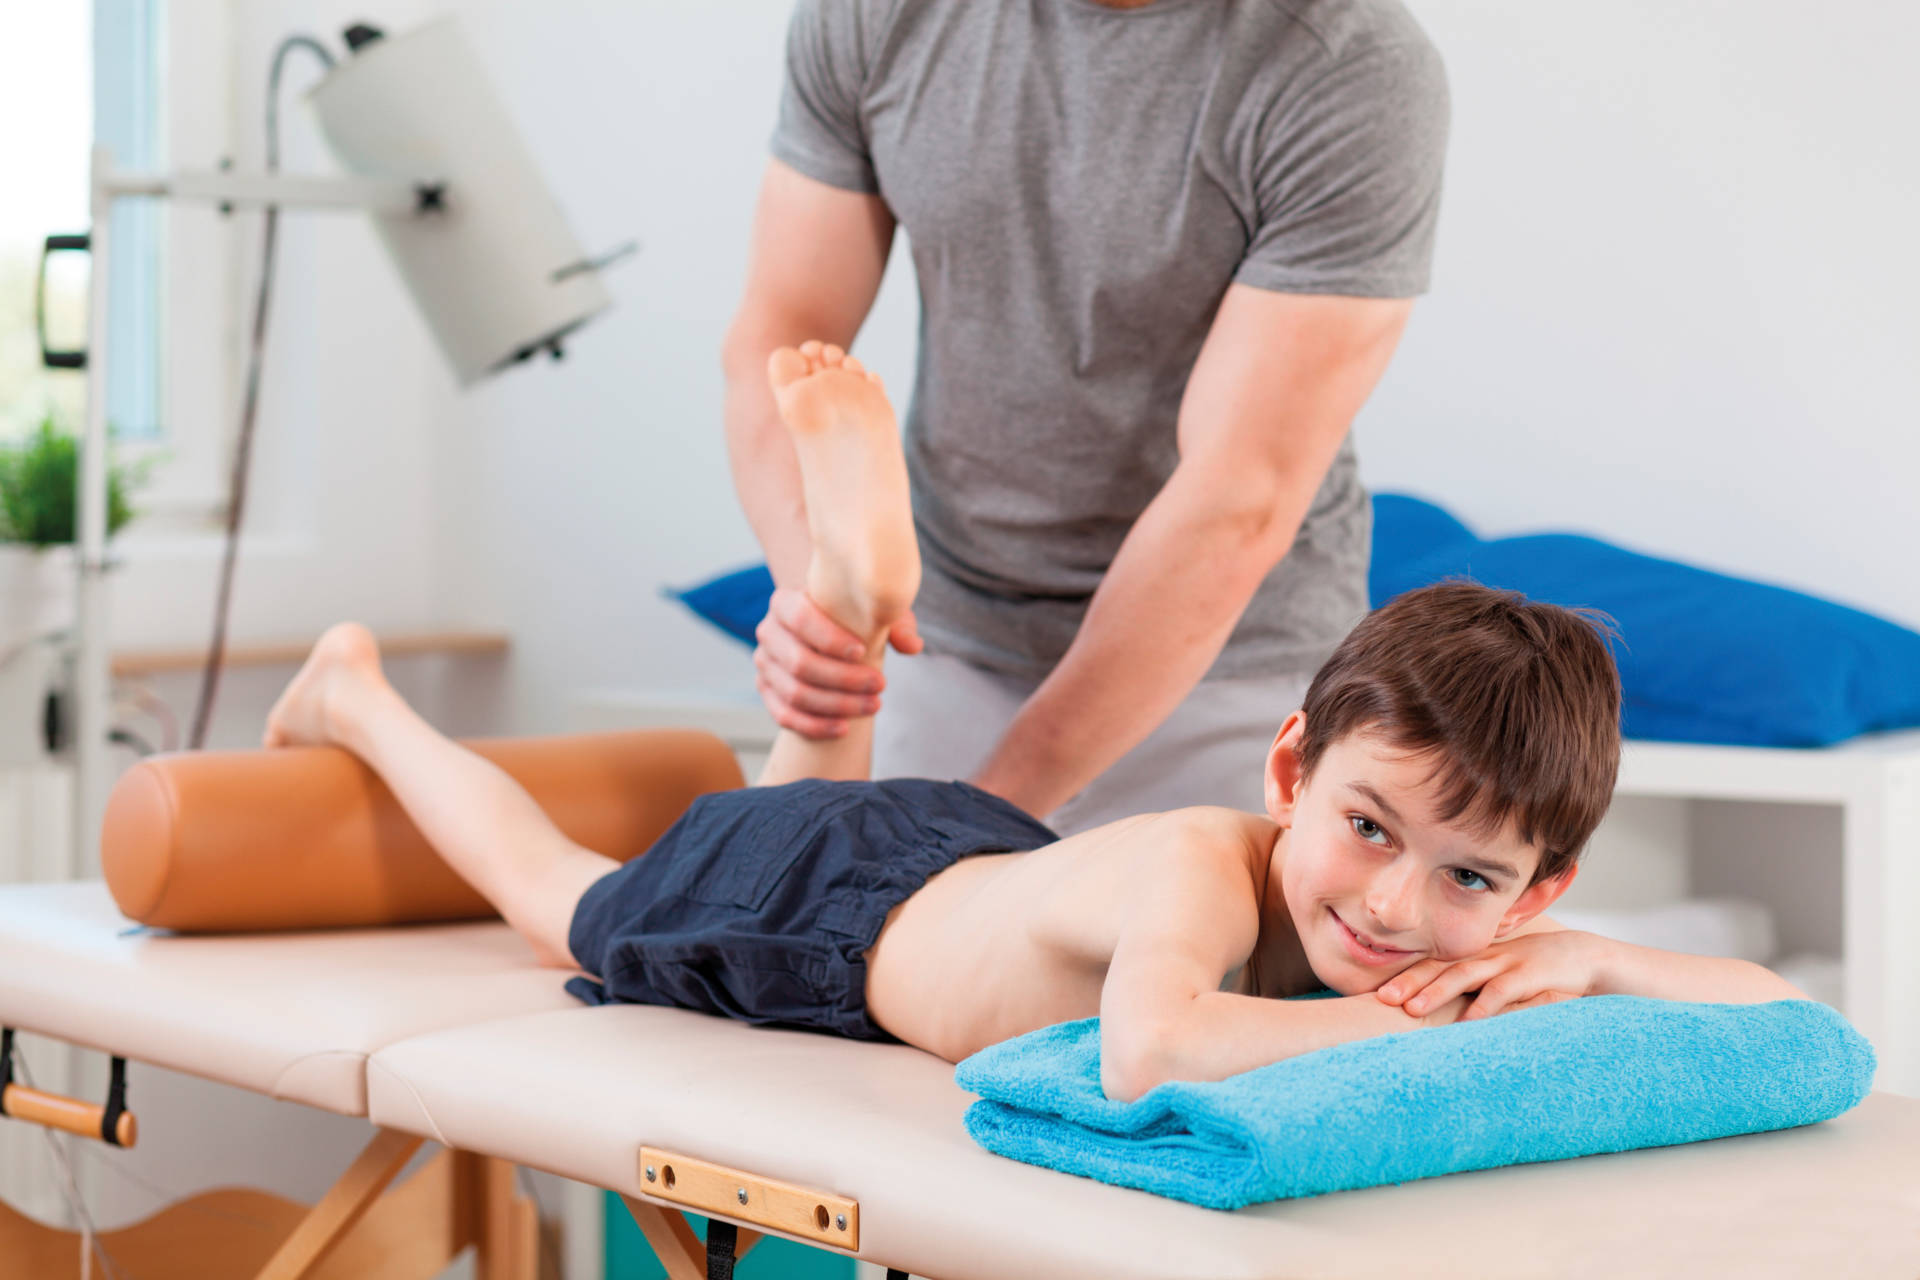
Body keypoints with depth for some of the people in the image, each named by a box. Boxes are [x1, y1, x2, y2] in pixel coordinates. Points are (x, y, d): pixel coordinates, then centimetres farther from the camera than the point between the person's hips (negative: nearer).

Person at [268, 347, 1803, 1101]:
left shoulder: (1487, 936, -27)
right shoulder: (1202, 864, -47)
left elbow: (1773, 1007, -27)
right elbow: (1147, 1053, -67)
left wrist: (1581, 960, -45)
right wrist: (1413, 1030, -56)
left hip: (981, 844, 6)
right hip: (839, 887, -5)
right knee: (571, 898, 25)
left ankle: (863, 560, 38)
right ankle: (361, 698, 45)